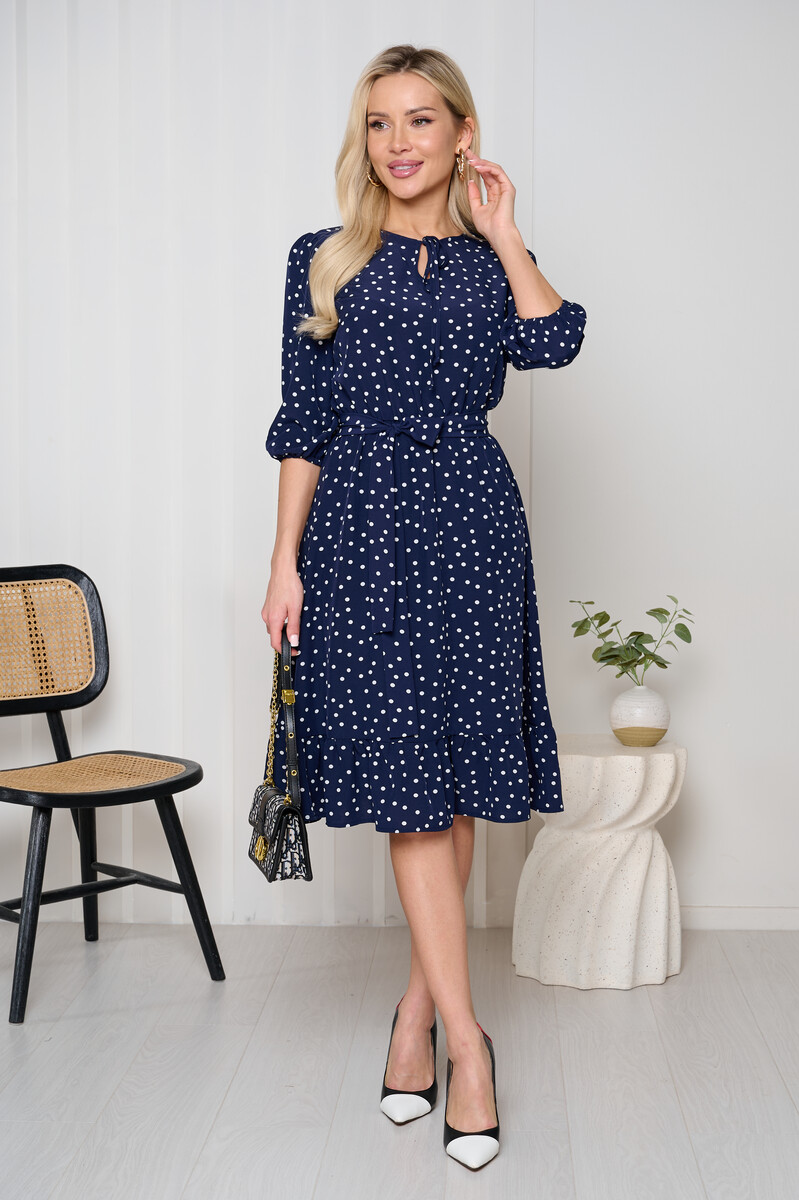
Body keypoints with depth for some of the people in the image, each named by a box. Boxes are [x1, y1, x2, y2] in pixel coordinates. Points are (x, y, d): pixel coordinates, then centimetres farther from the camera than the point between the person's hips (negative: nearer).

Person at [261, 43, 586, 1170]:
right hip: (362, 528, -1)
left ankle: (420, 1003, 20)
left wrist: (500, 232, 0)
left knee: (457, 780, 4)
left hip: (471, 526, 1)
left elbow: (554, 342, -11)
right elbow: (304, 425, 6)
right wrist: (286, 561, 1)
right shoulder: (326, 260, 9)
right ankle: (465, 1034, 0)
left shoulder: (495, 260, 11)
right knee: (407, 779, -6)